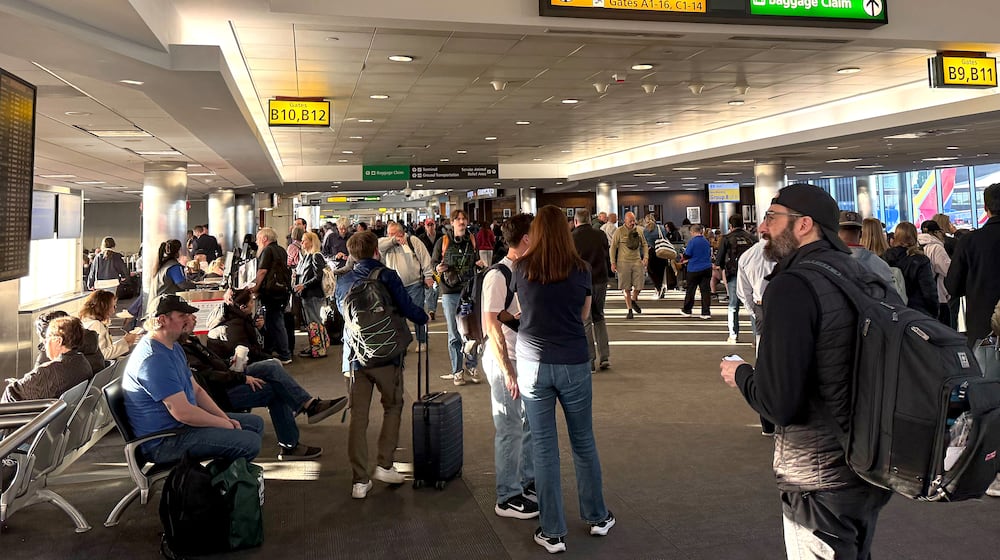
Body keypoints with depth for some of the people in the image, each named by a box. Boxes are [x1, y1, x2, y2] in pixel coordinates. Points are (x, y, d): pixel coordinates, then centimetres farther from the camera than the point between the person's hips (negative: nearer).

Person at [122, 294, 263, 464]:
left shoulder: (174, 348, 12)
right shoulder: (154, 359, -23)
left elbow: (196, 390, 15)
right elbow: (183, 413, -26)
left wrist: (226, 418, 2)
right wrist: (225, 424, -13)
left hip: (183, 424, 11)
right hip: (163, 442, -11)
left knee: (256, 423, 12)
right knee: (250, 443, -22)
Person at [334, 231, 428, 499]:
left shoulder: (343, 283, 4)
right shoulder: (387, 276, -9)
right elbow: (408, 308, -11)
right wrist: (424, 317, 11)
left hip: (357, 356, 3)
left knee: (358, 417, 6)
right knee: (393, 407, 17)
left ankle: (360, 480, 7)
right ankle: (384, 465, 13)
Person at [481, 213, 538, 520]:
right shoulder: (498, 276, -17)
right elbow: (492, 324, -20)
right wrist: (508, 370, -21)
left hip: (525, 357, 8)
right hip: (504, 359, -8)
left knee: (530, 422, 17)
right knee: (510, 428, 1)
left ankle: (527, 481, 35)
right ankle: (507, 498, 14)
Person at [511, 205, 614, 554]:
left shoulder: (521, 269, -2)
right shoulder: (581, 269, -2)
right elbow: (583, 316, 9)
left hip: (533, 364, 0)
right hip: (573, 364, 0)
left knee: (544, 448, 6)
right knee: (583, 442, 15)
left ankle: (552, 533, 15)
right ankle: (597, 517, 30)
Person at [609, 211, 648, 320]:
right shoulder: (619, 231, -3)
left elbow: (644, 245, 17)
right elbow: (613, 247, -1)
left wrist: (646, 257, 1)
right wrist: (613, 263, -5)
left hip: (637, 261, 3)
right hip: (623, 262, -3)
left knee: (640, 283, -4)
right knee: (626, 287, 2)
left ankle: (634, 300, 26)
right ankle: (629, 309, 12)